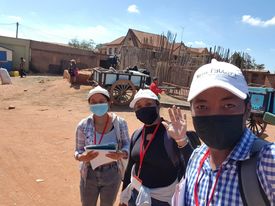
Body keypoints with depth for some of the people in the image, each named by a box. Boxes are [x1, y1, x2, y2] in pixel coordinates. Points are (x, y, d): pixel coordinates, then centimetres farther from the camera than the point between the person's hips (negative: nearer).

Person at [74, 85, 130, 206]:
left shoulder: (120, 123, -14)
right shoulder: (83, 126, -13)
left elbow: (127, 144, -3)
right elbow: (78, 151, -4)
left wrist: (122, 154, -25)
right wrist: (83, 157, -27)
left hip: (112, 175, 0)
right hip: (89, 175, 0)